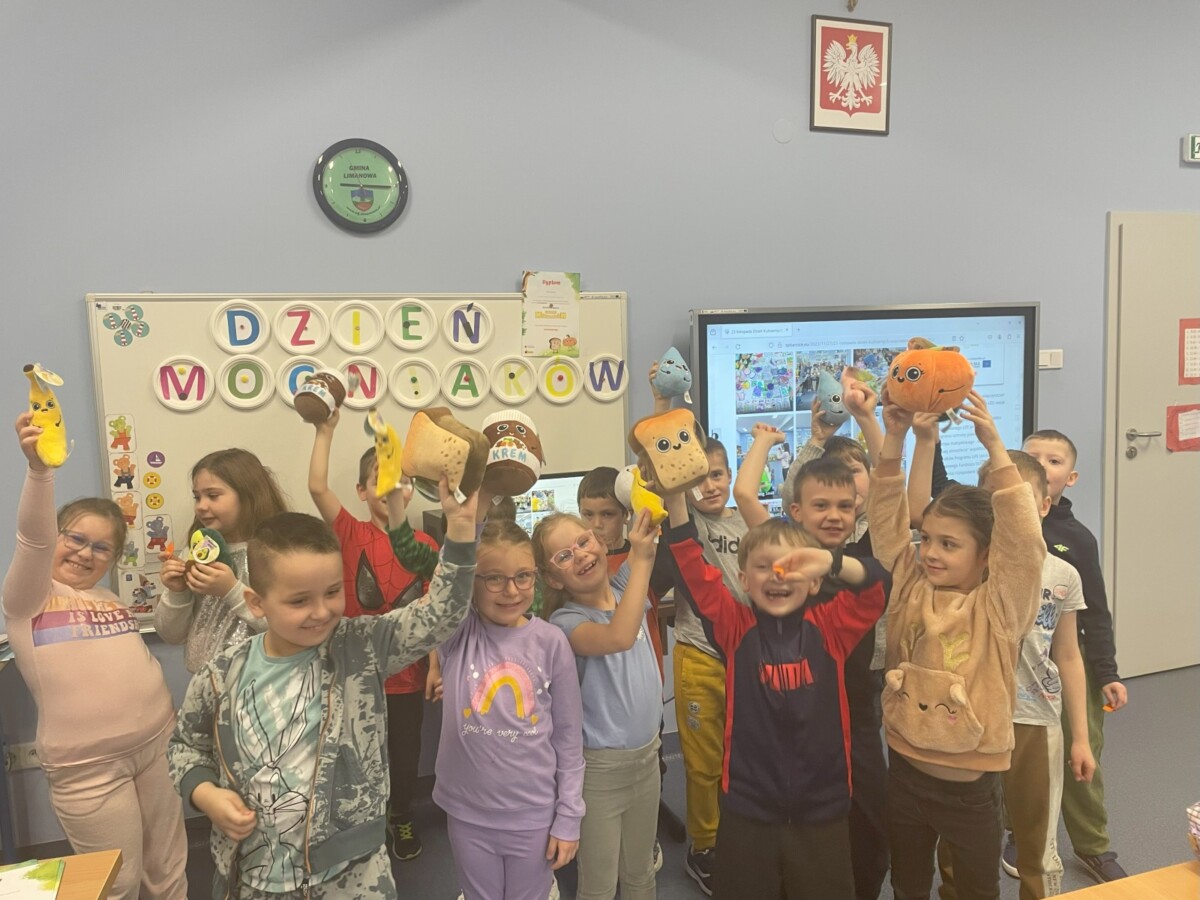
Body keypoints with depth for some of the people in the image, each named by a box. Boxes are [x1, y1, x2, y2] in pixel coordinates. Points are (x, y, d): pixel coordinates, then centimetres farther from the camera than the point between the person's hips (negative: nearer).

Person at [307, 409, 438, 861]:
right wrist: (325, 431, -25)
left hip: (407, 675, 2)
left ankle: (402, 817, 45)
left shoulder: (427, 545, -5)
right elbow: (317, 487, -24)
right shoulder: (352, 534, -10)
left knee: (405, 754, 19)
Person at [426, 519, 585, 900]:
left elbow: (569, 736, -3)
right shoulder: (456, 633, -10)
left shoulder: (551, 642, -10)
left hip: (534, 814, 0)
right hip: (468, 812, 1)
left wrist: (568, 817, -1)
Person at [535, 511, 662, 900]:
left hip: (647, 754, 6)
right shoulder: (566, 621, -22)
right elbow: (619, 638, -40)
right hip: (600, 766, -5)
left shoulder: (627, 592, -2)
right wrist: (641, 560, -41)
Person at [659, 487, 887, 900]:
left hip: (822, 807, 1)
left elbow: (873, 585, -16)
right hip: (748, 807, 0)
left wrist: (830, 562, -36)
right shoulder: (736, 629, -5)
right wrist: (676, 502, -29)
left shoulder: (829, 628, -3)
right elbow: (695, 574, -16)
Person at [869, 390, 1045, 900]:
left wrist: (994, 447, -31)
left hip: (970, 783, -3)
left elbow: (1023, 542, -27)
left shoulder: (999, 605, -12)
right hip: (906, 771, 3)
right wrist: (894, 439, -18)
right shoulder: (910, 587, -2)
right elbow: (887, 523, -8)